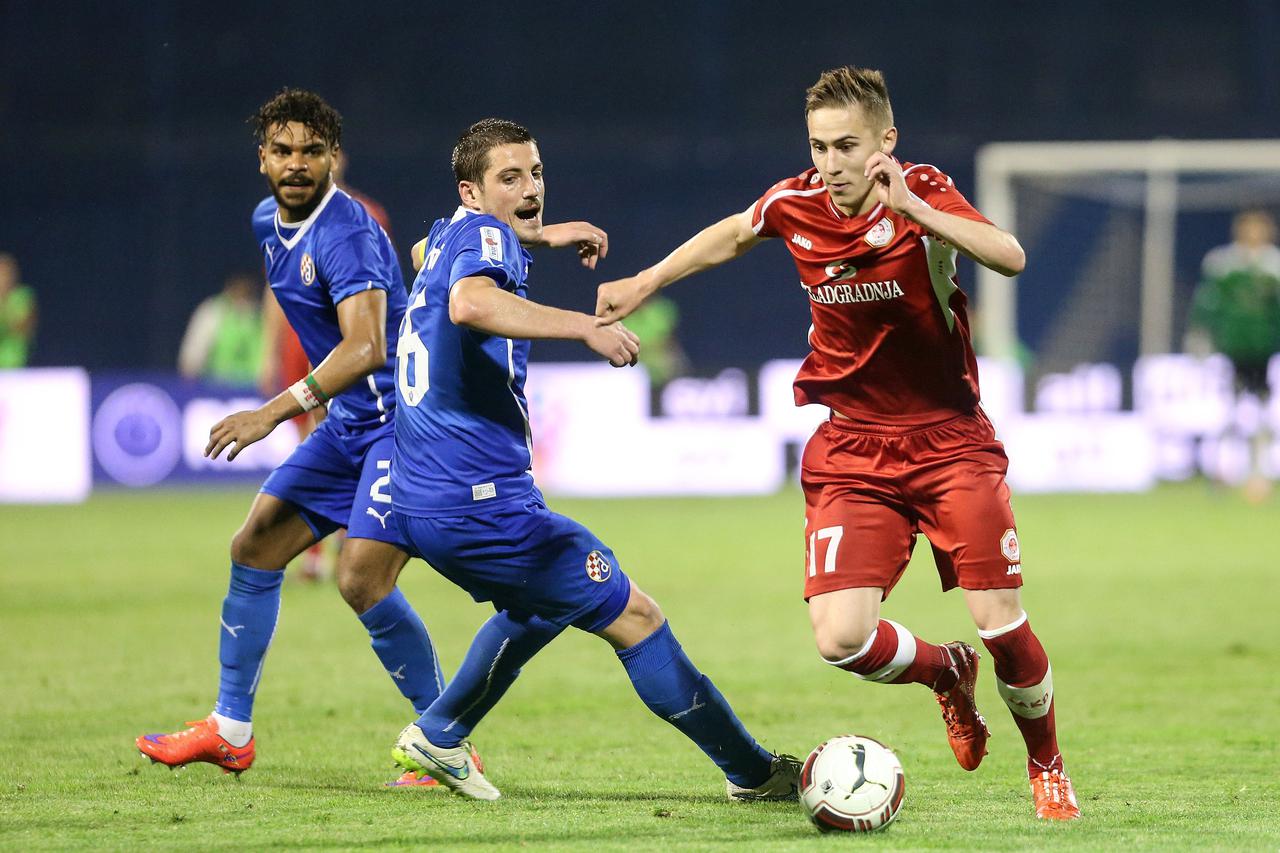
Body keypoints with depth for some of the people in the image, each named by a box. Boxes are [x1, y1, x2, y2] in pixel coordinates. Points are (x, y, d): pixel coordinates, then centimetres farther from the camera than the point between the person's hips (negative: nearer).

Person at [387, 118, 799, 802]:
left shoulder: (444, 236, 15)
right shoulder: (481, 233, -13)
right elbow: (469, 303, -38)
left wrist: (540, 235, 45)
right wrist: (583, 326, -43)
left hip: (423, 502, 10)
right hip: (482, 502, -10)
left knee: (540, 603, 35)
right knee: (636, 617, -2)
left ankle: (436, 738, 34)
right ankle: (752, 772, 3)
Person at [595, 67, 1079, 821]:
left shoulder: (923, 195, -15)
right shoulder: (794, 206, -5)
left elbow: (1010, 257, -34)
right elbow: (733, 235, 20)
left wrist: (911, 208, -44)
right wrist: (647, 283, 19)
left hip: (950, 439, -2)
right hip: (853, 453, 3)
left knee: (1003, 624, -10)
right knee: (841, 638, -14)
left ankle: (1047, 766, 20)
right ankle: (949, 675, 20)